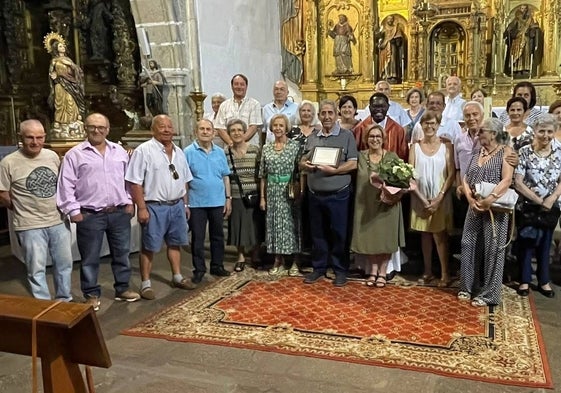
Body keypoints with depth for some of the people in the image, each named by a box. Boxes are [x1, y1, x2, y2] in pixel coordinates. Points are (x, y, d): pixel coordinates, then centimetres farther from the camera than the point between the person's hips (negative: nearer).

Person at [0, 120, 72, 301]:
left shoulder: (52, 156, 3)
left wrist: (60, 206, 10)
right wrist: (24, 210, 4)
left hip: (59, 222, 5)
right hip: (30, 226, -4)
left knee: (64, 264, 15)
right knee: (37, 270, 5)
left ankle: (65, 301, 33)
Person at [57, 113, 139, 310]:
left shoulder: (120, 152, 8)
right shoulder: (74, 154, -3)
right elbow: (66, 185, -4)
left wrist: (129, 202, 8)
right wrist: (73, 211, -8)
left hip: (119, 213, 3)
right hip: (90, 215, -3)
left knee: (122, 254, 13)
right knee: (90, 258, 6)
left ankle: (122, 289, 28)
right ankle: (91, 295, 19)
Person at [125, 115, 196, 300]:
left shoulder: (178, 152, 11)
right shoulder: (144, 150, -11)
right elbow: (135, 182, -15)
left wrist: (185, 204, 15)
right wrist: (142, 208, -18)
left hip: (177, 205, 7)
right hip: (154, 207, -6)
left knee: (175, 243, 16)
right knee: (149, 247, 2)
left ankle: (177, 277, 30)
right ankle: (145, 284, 12)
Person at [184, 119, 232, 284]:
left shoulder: (220, 152, 6)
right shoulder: (188, 152, -5)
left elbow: (225, 177, 10)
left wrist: (228, 198, 5)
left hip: (218, 202, 4)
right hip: (197, 203, -3)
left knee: (218, 236, 13)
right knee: (197, 238, 5)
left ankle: (217, 266, 27)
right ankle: (199, 269, 16)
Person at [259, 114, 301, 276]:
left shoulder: (295, 145, -3)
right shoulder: (266, 148, 7)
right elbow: (263, 175, 9)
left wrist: (298, 190, -14)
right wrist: (262, 197, 6)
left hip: (290, 191, -3)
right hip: (272, 191, 3)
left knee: (291, 223, 2)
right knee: (274, 223, 7)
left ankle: (295, 262, 13)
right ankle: (278, 262, 19)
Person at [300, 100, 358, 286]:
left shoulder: (346, 136, -2)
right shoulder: (312, 138, 12)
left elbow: (353, 164, -8)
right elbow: (302, 161, 16)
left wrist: (333, 170, -19)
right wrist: (305, 165, -7)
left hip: (338, 194, -4)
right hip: (315, 195, 5)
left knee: (339, 233, 4)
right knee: (318, 233, 13)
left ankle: (340, 270, 17)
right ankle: (318, 268, 26)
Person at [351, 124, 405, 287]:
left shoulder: (392, 157, 1)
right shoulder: (360, 156, 4)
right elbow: (357, 179, 5)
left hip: (386, 204, -1)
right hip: (366, 204, 1)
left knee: (385, 237, 5)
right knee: (369, 237, 7)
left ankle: (382, 273, 17)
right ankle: (373, 271, 20)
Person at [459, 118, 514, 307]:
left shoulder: (505, 152, -3)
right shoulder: (477, 152, 13)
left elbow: (507, 180, -14)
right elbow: (466, 177, 8)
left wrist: (490, 199, -25)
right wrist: (469, 198, -9)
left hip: (494, 208, -5)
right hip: (474, 207, 5)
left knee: (492, 249, 1)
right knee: (469, 245, 6)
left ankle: (488, 293, 10)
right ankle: (467, 287, 19)